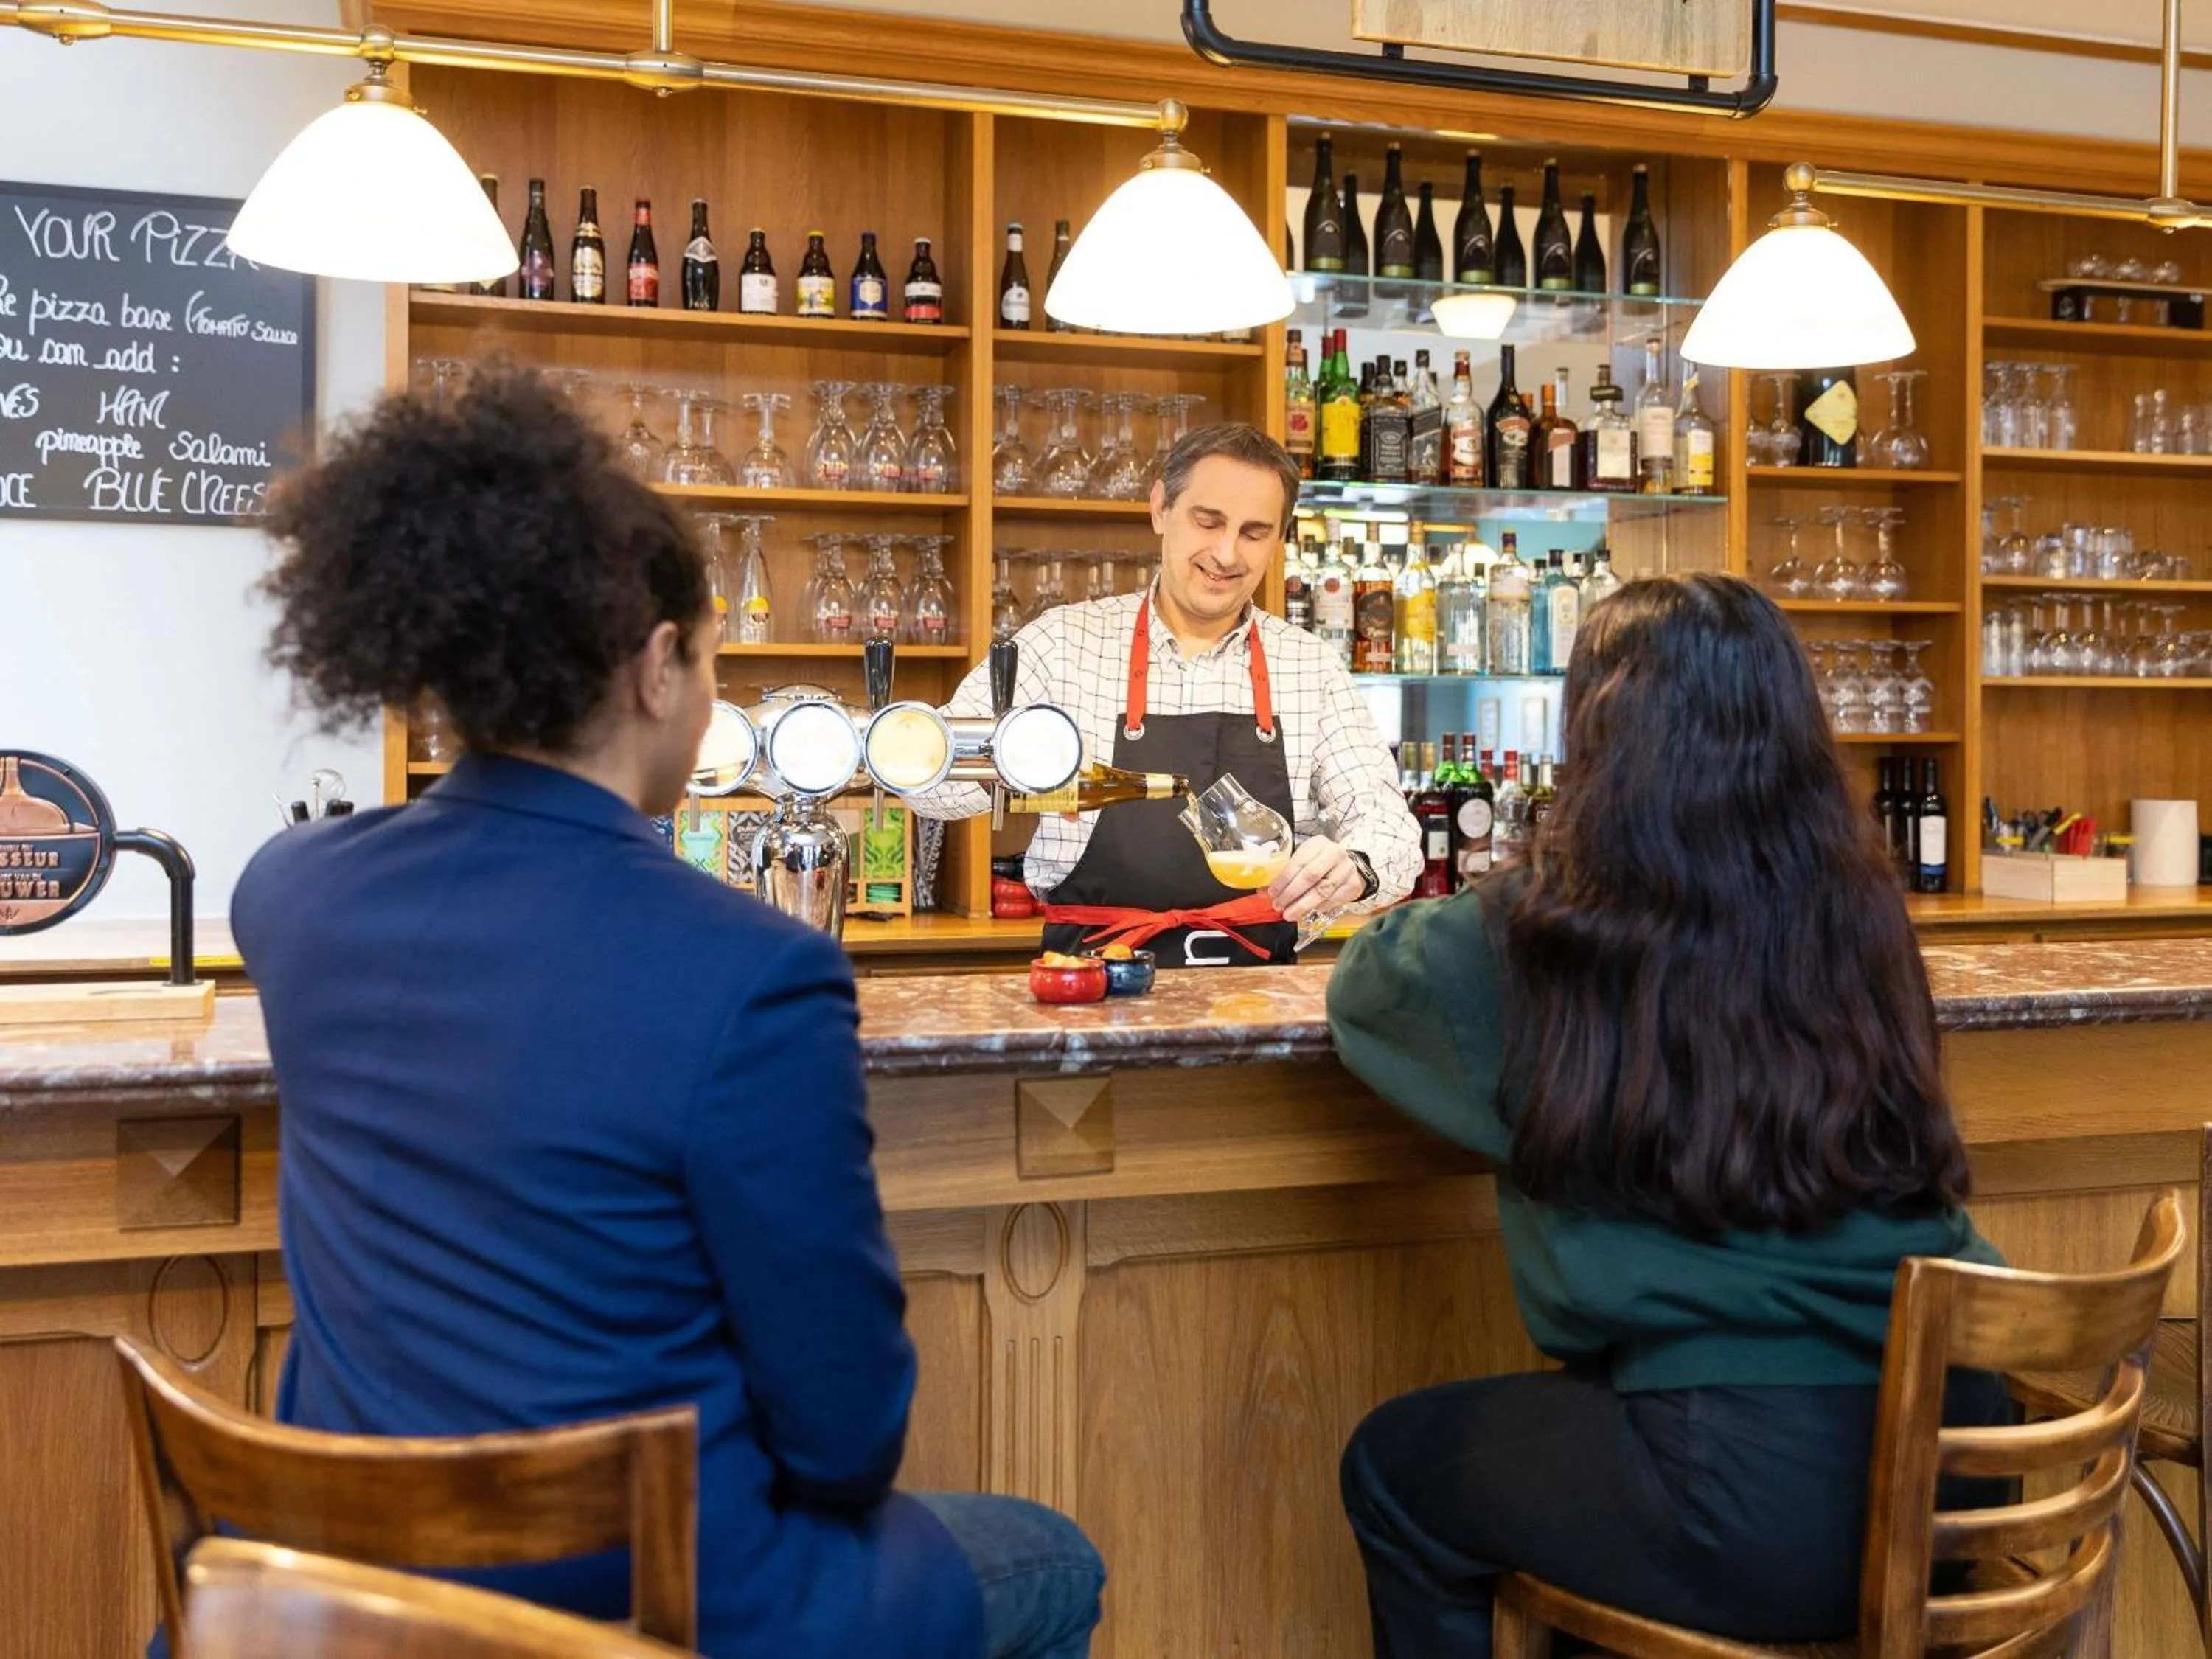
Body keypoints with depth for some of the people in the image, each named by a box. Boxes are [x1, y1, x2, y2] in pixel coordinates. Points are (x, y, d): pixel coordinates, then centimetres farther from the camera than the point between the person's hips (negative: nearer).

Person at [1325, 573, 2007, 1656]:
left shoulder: (1557, 928, -11)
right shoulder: (1854, 904, 3)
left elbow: (1360, 986, 8)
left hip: (1755, 1492, -6)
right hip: (1954, 1449, 6)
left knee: (1391, 1465, 19)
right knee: (1583, 1406, 32)